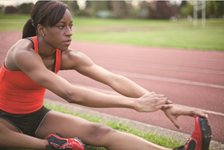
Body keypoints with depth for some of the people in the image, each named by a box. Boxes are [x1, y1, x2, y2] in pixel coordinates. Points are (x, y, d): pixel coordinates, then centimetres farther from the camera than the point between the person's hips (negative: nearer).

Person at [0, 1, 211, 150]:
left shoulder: (69, 58, -13)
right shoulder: (23, 52, -31)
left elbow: (115, 80, -22)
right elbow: (70, 94, -40)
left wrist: (165, 106, -32)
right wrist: (134, 103, -42)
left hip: (36, 116, 3)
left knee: (99, 133, -23)